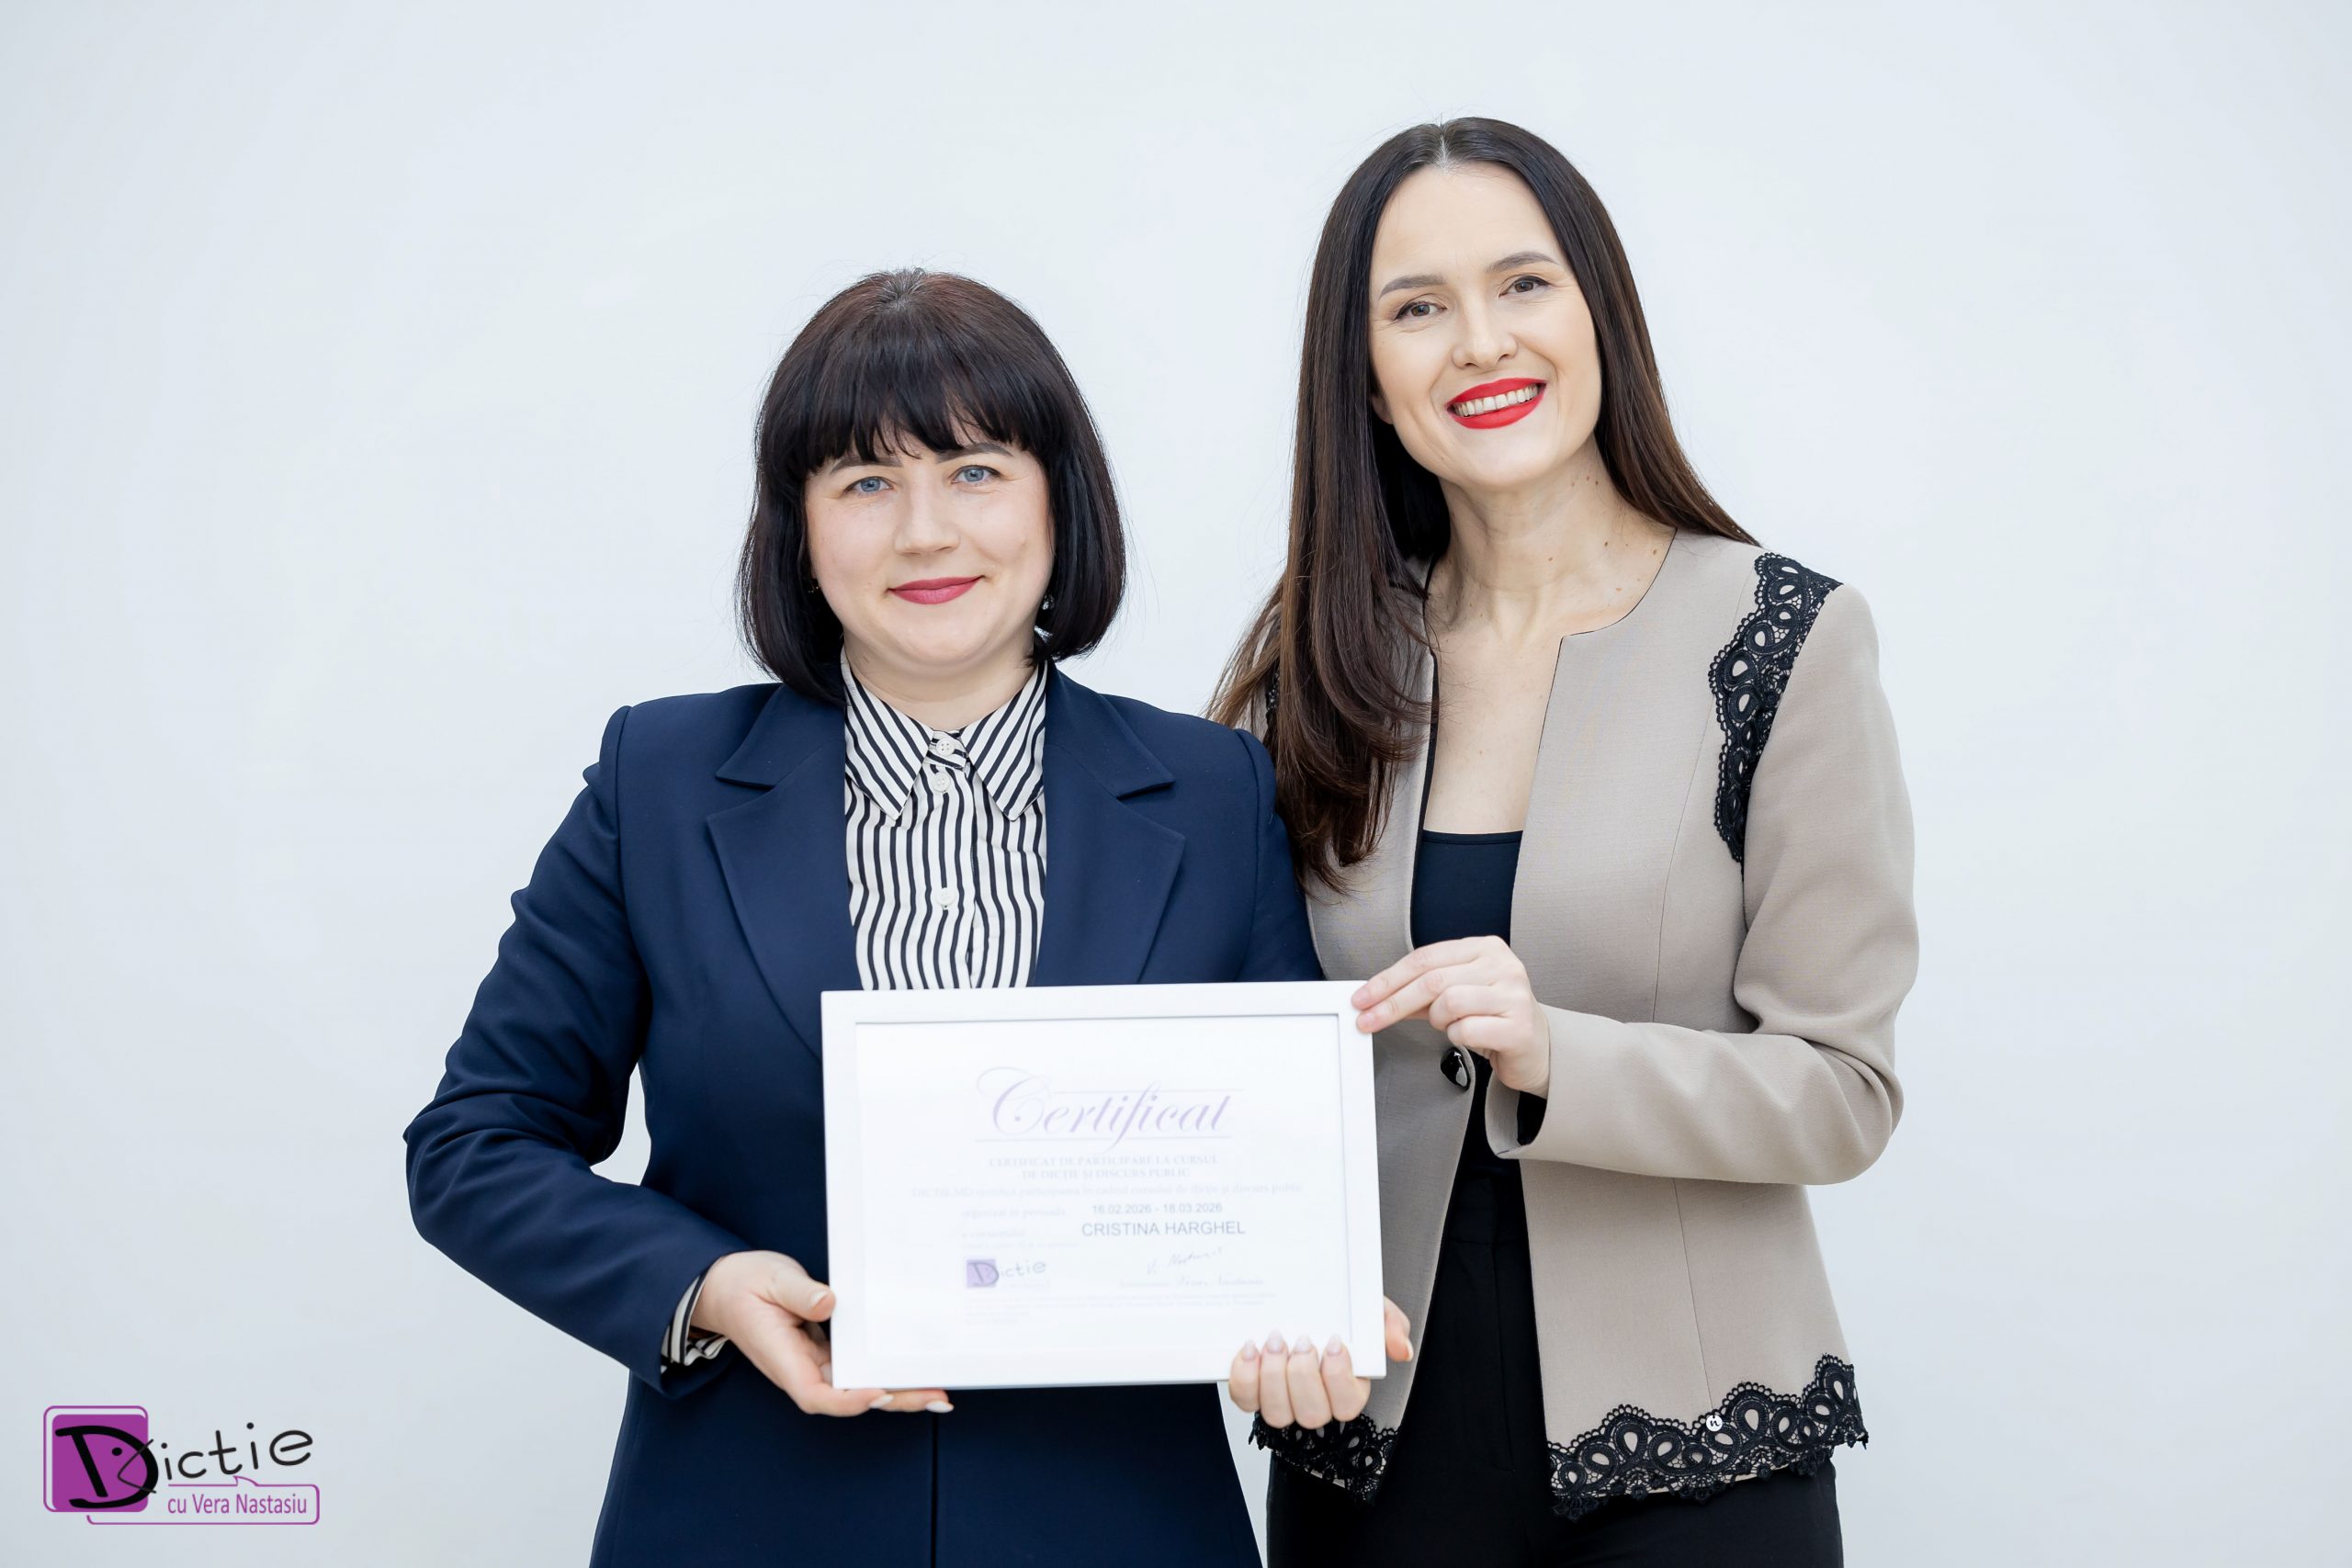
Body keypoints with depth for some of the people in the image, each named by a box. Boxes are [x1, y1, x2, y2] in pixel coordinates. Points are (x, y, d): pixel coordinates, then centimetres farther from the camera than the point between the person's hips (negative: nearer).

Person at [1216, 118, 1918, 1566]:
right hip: (1372, 1416, 3)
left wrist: (1554, 1056, -24)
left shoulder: (1785, 638, -7)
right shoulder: (1317, 668, 1)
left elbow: (1843, 1092, -9)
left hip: (1689, 1447, -2)